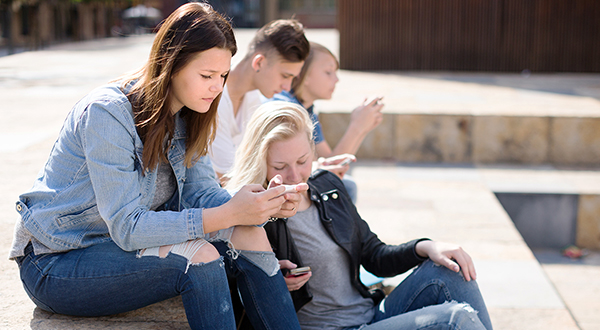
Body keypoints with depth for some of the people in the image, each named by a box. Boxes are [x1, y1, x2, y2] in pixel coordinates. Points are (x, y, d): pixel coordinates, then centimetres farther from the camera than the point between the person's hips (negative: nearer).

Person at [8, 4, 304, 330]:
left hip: (127, 240, 7)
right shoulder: (106, 112, -25)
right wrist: (229, 214, -35)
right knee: (197, 255, -31)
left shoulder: (185, 116, 0)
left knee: (247, 235, -14)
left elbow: (201, 192, -7)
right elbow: (127, 228, -29)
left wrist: (264, 206, -27)